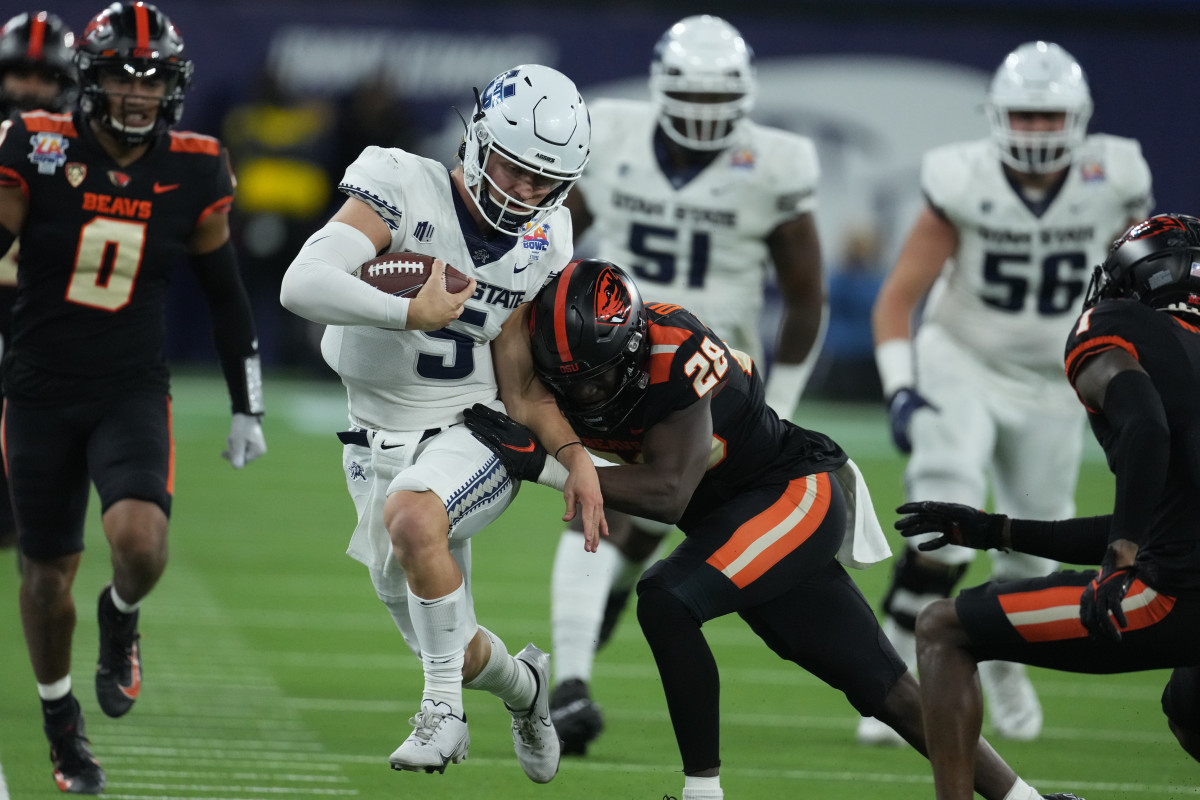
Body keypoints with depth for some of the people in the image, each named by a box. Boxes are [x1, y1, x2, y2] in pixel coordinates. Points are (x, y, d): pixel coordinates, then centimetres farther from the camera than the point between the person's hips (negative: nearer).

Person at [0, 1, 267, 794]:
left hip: (133, 393, 0)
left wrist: (248, 409, 10)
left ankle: (121, 616, 12)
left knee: (141, 542, -24)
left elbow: (226, 296, 8)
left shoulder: (193, 173, -4)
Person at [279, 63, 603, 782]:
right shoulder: (405, 191, -16)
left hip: (473, 433, 0)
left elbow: (518, 372, 4)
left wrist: (575, 455, -6)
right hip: (381, 445, 0)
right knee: (458, 653, 9)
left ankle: (444, 706, -20)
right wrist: (411, 314, -30)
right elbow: (303, 286, -29)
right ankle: (524, 684, 46)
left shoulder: (544, 242, -2)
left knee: (412, 516, -36)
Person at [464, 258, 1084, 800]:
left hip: (799, 493, -8)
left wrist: (544, 464, -36)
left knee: (666, 600, -27)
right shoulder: (571, 359, -9)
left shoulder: (674, 356, -30)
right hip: (734, 518, 8)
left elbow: (668, 492, -34)